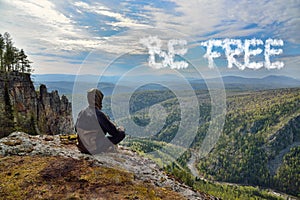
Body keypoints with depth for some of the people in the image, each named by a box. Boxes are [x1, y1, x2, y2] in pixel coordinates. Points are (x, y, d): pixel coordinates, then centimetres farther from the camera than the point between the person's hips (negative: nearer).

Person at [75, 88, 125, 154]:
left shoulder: (81, 113, -4)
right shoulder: (99, 114, -23)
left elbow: (76, 129, 14)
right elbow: (114, 132, -17)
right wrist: (121, 129, 5)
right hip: (97, 148, -7)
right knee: (122, 134, 9)